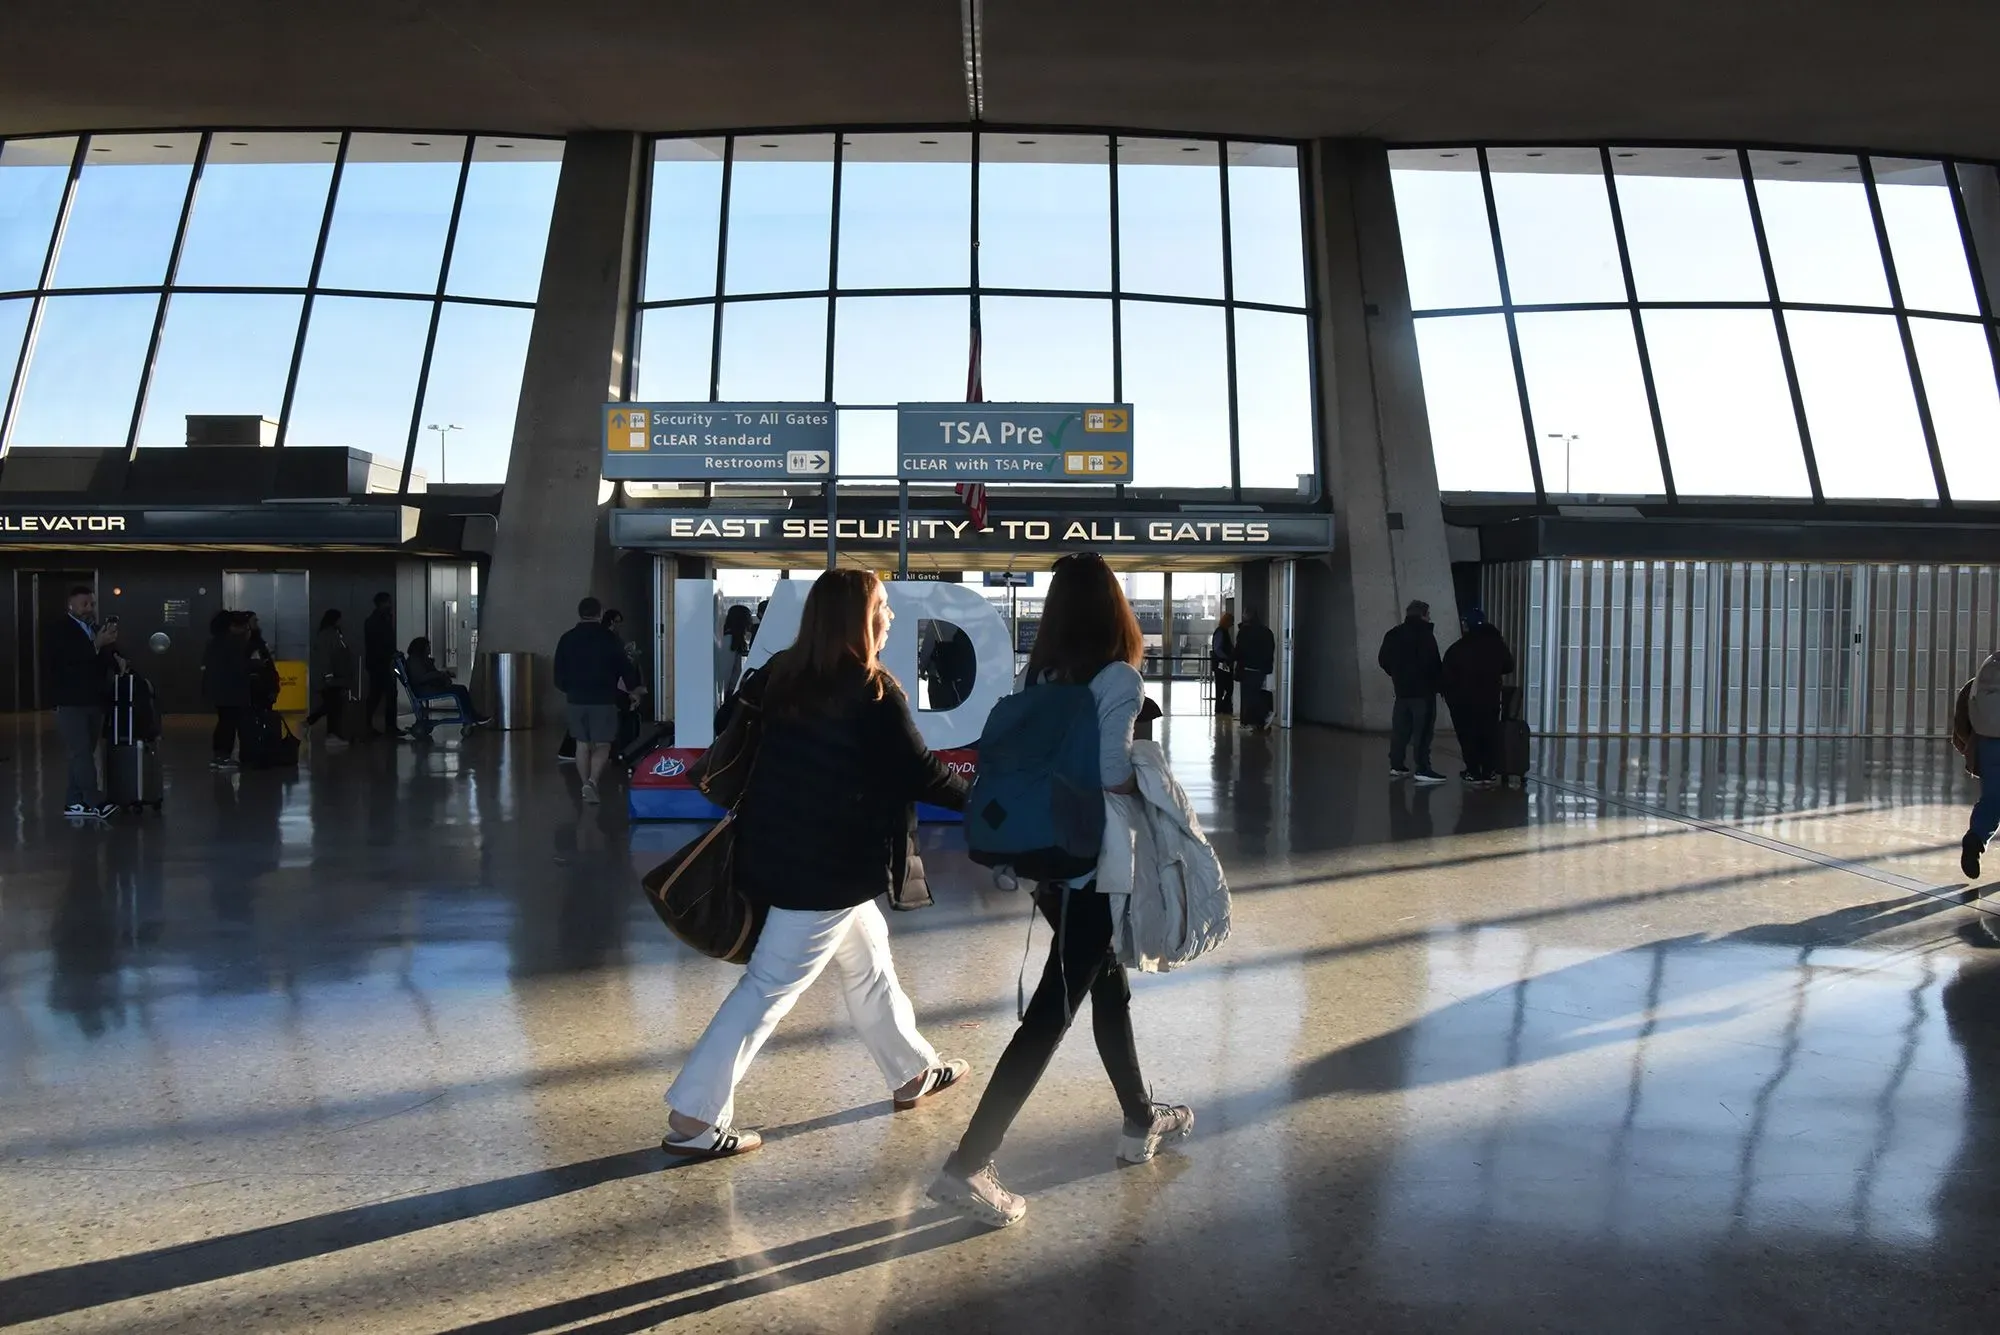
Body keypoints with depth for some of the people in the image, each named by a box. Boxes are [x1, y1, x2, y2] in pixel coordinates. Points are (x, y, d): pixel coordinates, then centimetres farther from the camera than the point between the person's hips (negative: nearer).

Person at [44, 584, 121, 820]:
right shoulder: (57, 629, -4)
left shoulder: (97, 629, 15)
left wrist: (117, 661, -7)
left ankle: (74, 803, 13)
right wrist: (96, 644, -26)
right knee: (81, 753, -10)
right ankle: (95, 803, -14)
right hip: (70, 701, -7)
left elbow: (106, 660, 14)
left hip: (94, 701, 7)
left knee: (85, 754, 8)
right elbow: (67, 657, -19)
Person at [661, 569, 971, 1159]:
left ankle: (913, 1071, 38)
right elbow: (919, 773, -13)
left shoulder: (783, 675, 3)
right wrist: (976, 798, 3)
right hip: (829, 865, -8)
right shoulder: (873, 694, -17)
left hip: (782, 850, 8)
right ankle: (694, 1119, 4)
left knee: (867, 956, 22)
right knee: (771, 985, -1)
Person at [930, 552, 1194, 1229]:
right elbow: (1114, 777, -24)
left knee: (1109, 987, 23)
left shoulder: (1038, 676, 4)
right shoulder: (1118, 679, -15)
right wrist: (1154, 788, -6)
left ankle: (1141, 1121, 39)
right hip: (1096, 868, -8)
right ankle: (967, 1166, -5)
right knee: (1050, 1016, -4)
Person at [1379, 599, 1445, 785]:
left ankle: (1396, 765, 15)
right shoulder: (1424, 633, -12)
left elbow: (1383, 660, 11)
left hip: (1402, 688, 7)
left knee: (1401, 728, 12)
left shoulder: (1394, 634, 10)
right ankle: (1423, 769, -8)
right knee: (1423, 729, -6)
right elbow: (1432, 662, -19)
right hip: (1423, 689, -7)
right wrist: (1441, 679, -3)